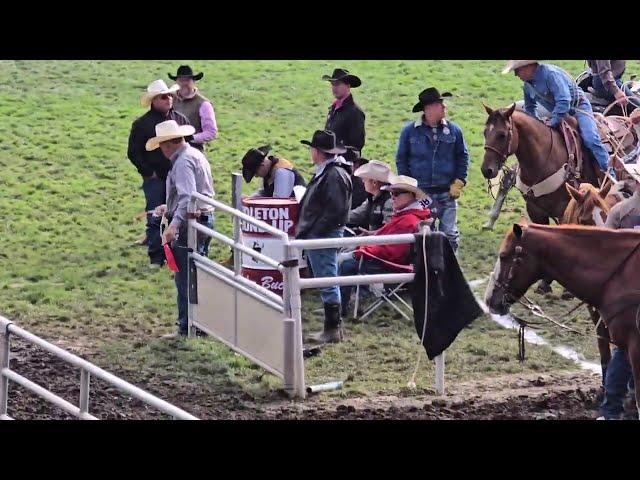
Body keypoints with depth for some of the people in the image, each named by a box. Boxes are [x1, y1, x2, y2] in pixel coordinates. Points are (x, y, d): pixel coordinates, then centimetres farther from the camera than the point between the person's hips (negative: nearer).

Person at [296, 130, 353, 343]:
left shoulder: (335, 175, -17)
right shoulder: (325, 172, 15)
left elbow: (335, 210, -22)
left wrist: (312, 230, -19)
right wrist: (302, 226, 15)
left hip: (325, 237, -11)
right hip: (315, 237, 11)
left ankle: (333, 329, -3)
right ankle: (332, 327, 18)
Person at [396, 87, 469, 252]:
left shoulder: (453, 130, 1)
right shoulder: (410, 131, -2)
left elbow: (462, 157, 8)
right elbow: (401, 159, 4)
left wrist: (458, 182, -1)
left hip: (447, 194, 1)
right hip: (420, 193, -1)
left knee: (450, 234, 1)